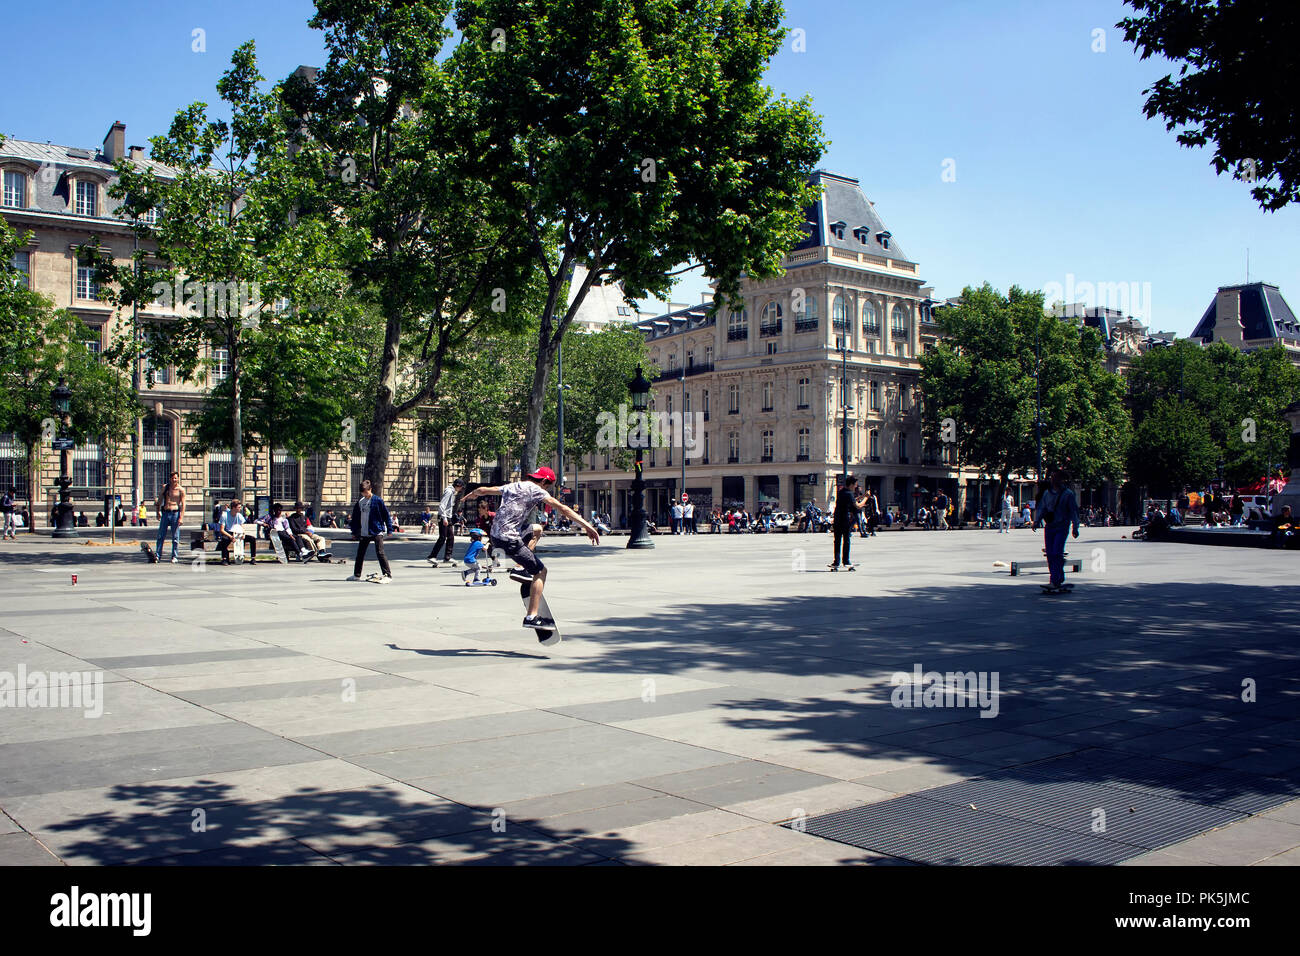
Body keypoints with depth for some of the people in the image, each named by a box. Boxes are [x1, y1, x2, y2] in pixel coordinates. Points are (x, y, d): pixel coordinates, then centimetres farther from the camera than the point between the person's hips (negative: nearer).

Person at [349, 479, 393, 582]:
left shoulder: (377, 500, -7)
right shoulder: (360, 502, 10)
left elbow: (386, 515, -4)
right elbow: (355, 517, 17)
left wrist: (389, 529, -6)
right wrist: (354, 532, 18)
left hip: (377, 531, -6)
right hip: (364, 533, 6)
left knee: (380, 553, -13)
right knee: (360, 554, 14)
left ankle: (388, 575, -13)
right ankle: (356, 575, 27)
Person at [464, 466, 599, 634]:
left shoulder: (512, 486, 18)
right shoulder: (535, 490, -4)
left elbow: (483, 490, 30)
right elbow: (561, 508, -15)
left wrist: (472, 494, 54)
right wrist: (586, 526, -21)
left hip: (495, 534, 9)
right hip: (509, 539, -8)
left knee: (537, 530, 29)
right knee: (540, 571, 0)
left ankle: (520, 569, 18)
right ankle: (532, 617, -6)